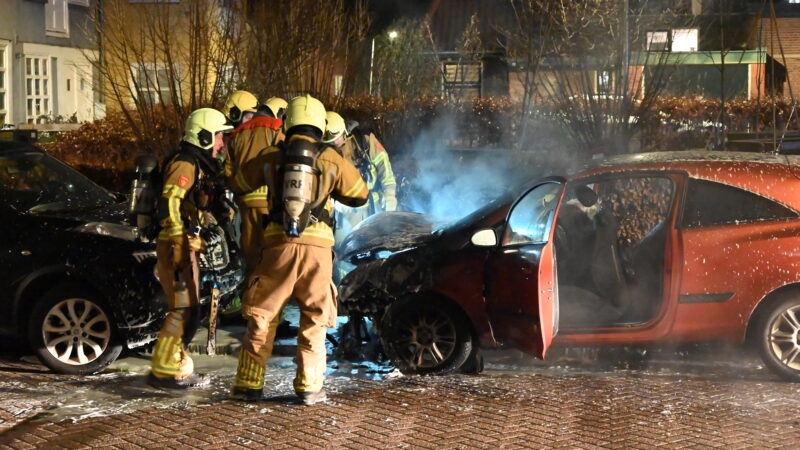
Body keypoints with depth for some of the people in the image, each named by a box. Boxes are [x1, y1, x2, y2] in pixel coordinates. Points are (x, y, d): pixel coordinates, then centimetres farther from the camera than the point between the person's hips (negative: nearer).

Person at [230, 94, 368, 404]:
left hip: (278, 244, 1)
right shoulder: (331, 160, 2)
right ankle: (309, 386, 7)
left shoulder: (271, 157, 6)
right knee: (314, 320, 10)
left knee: (262, 317, 9)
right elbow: (360, 195, 12)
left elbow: (242, 180, 21)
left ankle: (249, 384, 12)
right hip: (317, 247, -1)